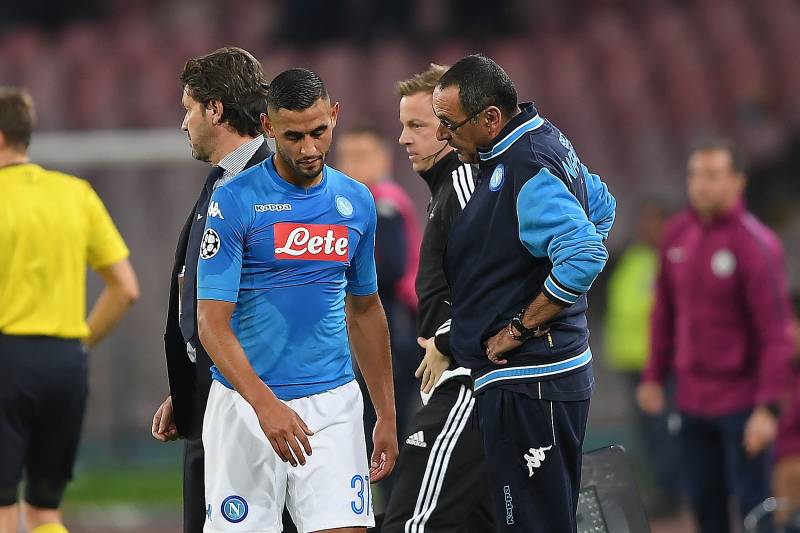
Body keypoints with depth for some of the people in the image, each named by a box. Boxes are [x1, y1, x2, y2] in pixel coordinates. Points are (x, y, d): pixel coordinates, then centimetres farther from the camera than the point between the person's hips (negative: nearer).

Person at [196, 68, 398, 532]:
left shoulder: (357, 202, 8)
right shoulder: (235, 202, -8)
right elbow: (212, 322, -12)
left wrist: (387, 415, 16)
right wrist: (265, 404, -25)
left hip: (333, 403, 3)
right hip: (245, 404, -3)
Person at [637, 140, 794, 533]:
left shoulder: (756, 245, -13)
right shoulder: (677, 234, 5)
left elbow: (776, 331, -15)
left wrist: (768, 406, -20)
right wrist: (654, 376, 15)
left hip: (741, 401, -6)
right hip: (692, 399, 6)